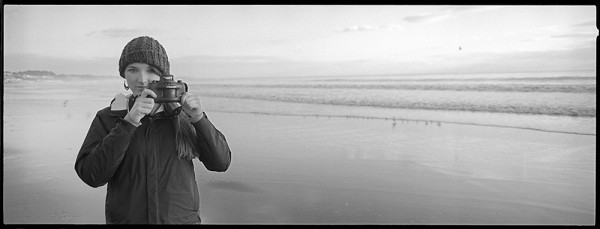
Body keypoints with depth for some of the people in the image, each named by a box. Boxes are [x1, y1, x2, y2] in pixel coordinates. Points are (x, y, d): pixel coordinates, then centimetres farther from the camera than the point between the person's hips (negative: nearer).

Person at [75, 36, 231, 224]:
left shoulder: (183, 115, -2)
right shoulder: (107, 118, -3)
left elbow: (221, 162, -5)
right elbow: (92, 175, -15)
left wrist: (199, 118, -18)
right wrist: (129, 122, -23)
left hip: (181, 218, 1)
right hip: (125, 218, 0)